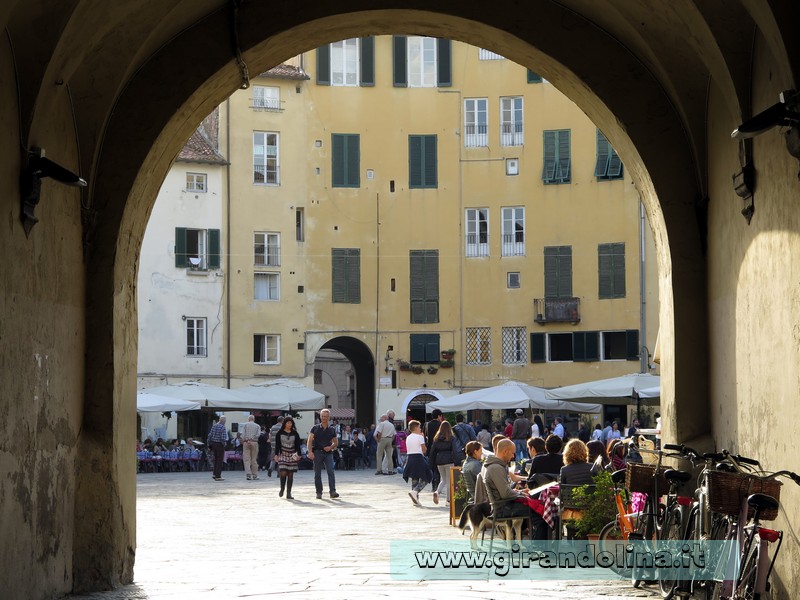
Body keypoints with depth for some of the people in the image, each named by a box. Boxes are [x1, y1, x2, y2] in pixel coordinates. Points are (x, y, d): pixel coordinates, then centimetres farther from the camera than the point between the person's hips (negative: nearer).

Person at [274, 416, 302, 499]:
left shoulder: (295, 433, 7)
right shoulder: (280, 433, 3)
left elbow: (298, 445, 7)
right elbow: (277, 445, 4)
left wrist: (298, 454, -1)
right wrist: (276, 455, -2)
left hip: (292, 455, 2)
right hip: (283, 455, -2)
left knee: (290, 474, 0)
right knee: (283, 473, -14)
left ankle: (288, 493, 3)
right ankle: (282, 489, 10)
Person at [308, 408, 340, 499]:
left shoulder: (332, 430, 10)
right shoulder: (315, 428, 6)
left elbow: (335, 443, 16)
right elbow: (309, 441, 0)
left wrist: (330, 447, -6)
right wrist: (310, 451, -14)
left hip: (328, 453, 0)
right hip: (317, 452, 0)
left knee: (331, 472, -14)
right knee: (317, 474, 3)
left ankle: (332, 491, -19)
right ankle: (319, 493, 10)